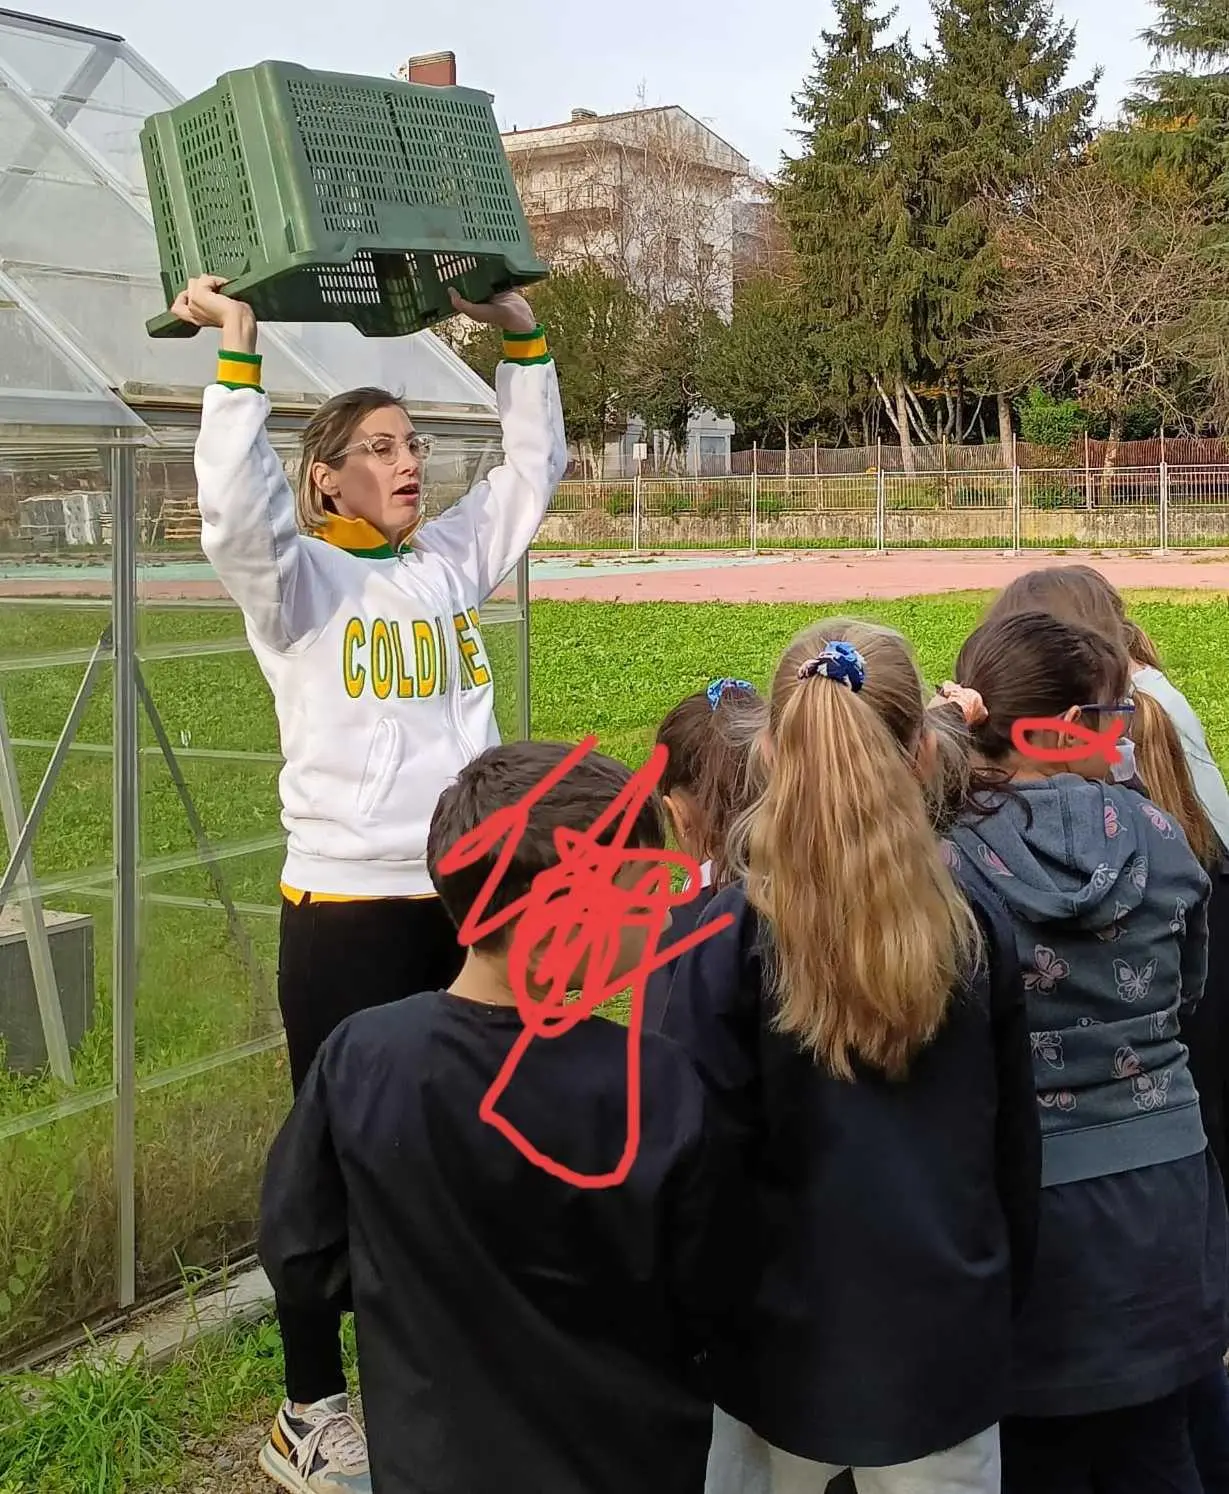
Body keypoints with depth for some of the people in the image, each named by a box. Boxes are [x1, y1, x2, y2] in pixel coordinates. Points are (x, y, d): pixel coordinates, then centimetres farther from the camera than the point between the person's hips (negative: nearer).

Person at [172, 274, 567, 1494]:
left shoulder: (451, 560, 11)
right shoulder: (296, 578, -3)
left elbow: (533, 469, 15)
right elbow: (233, 503, -22)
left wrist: (521, 338, 10)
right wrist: (238, 353, -19)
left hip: (471, 897, 5)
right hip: (347, 908, -5)